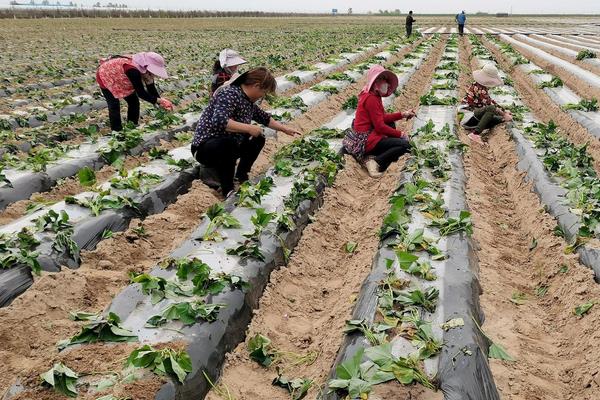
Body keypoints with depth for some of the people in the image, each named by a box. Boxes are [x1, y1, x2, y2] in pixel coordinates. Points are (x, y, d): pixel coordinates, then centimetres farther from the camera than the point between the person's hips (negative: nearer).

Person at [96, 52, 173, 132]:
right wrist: (159, 101, -40)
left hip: (119, 79, 8)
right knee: (114, 105, -13)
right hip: (105, 76, -8)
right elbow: (141, 93, -39)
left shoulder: (146, 71, -18)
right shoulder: (133, 70, -43)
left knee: (134, 101, 4)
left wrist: (162, 103, -19)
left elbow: (151, 89, -9)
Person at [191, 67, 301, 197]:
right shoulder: (230, 94, -23)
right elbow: (218, 121, -38)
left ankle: (241, 177, 12)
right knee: (227, 144, -38)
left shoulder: (249, 101, 5)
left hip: (227, 147, 9)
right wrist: (249, 128, -31)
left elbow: (265, 118, 23)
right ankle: (228, 190, -22)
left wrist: (285, 129, 25)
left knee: (258, 138, 13)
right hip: (205, 148, -9)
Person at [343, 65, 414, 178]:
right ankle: (376, 161, -16)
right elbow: (380, 126, -19)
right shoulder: (371, 98, -19)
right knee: (405, 144, -12)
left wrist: (402, 114, 7)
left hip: (362, 137, 10)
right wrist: (400, 134, -9)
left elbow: (383, 118, 14)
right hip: (365, 141, -10)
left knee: (391, 124, 30)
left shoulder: (374, 96, 11)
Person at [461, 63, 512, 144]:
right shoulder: (479, 89, -20)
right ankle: (475, 134, -34)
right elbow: (490, 105, -22)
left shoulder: (482, 86, 10)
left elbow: (491, 101, 18)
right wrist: (504, 115, -13)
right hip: (468, 114, -9)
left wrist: (504, 111, 13)